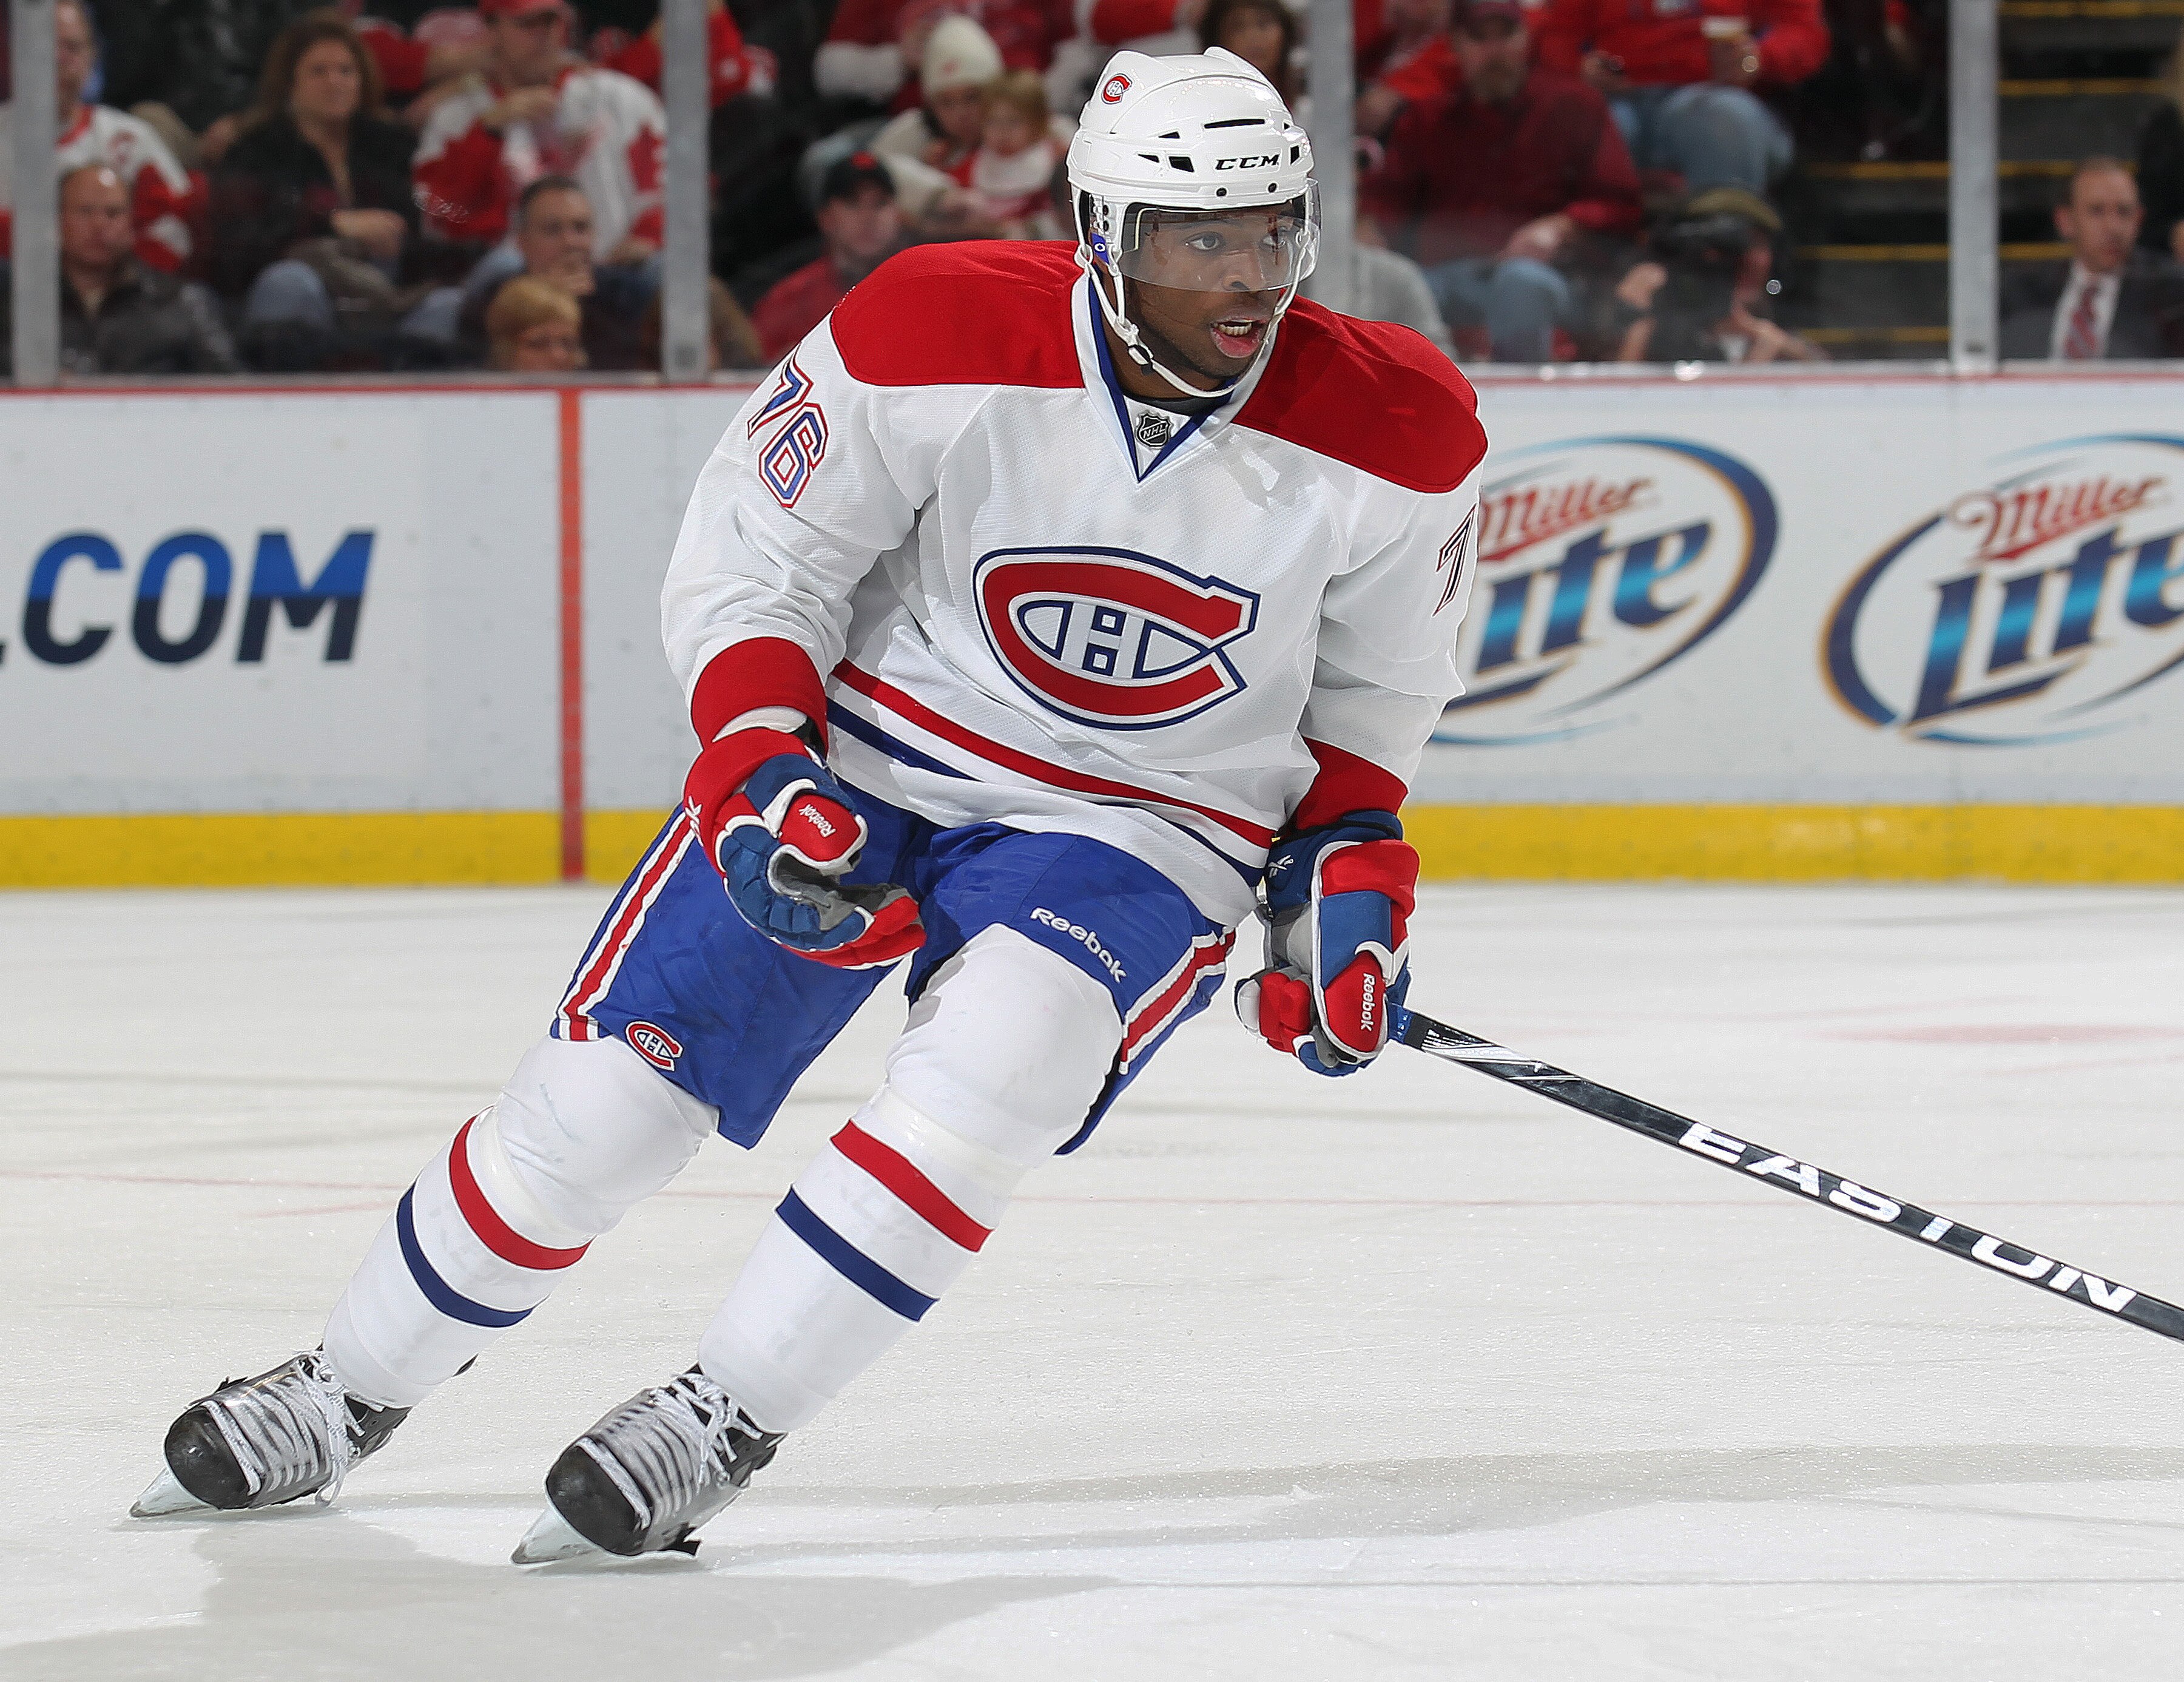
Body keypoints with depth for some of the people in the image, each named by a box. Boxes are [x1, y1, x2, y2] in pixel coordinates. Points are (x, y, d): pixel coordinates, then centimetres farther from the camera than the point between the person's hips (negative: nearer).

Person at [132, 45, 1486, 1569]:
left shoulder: (1397, 435, -14)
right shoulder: (940, 338, -21)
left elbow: (1374, 685, 7)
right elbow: (748, 566, -8)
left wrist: (1351, 870, -2)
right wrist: (759, 775, -20)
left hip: (1140, 827, 0)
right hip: (851, 760, 0)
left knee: (985, 1067, -31)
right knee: (608, 1087, -2)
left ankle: (720, 1426, -17)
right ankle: (349, 1393, 23)